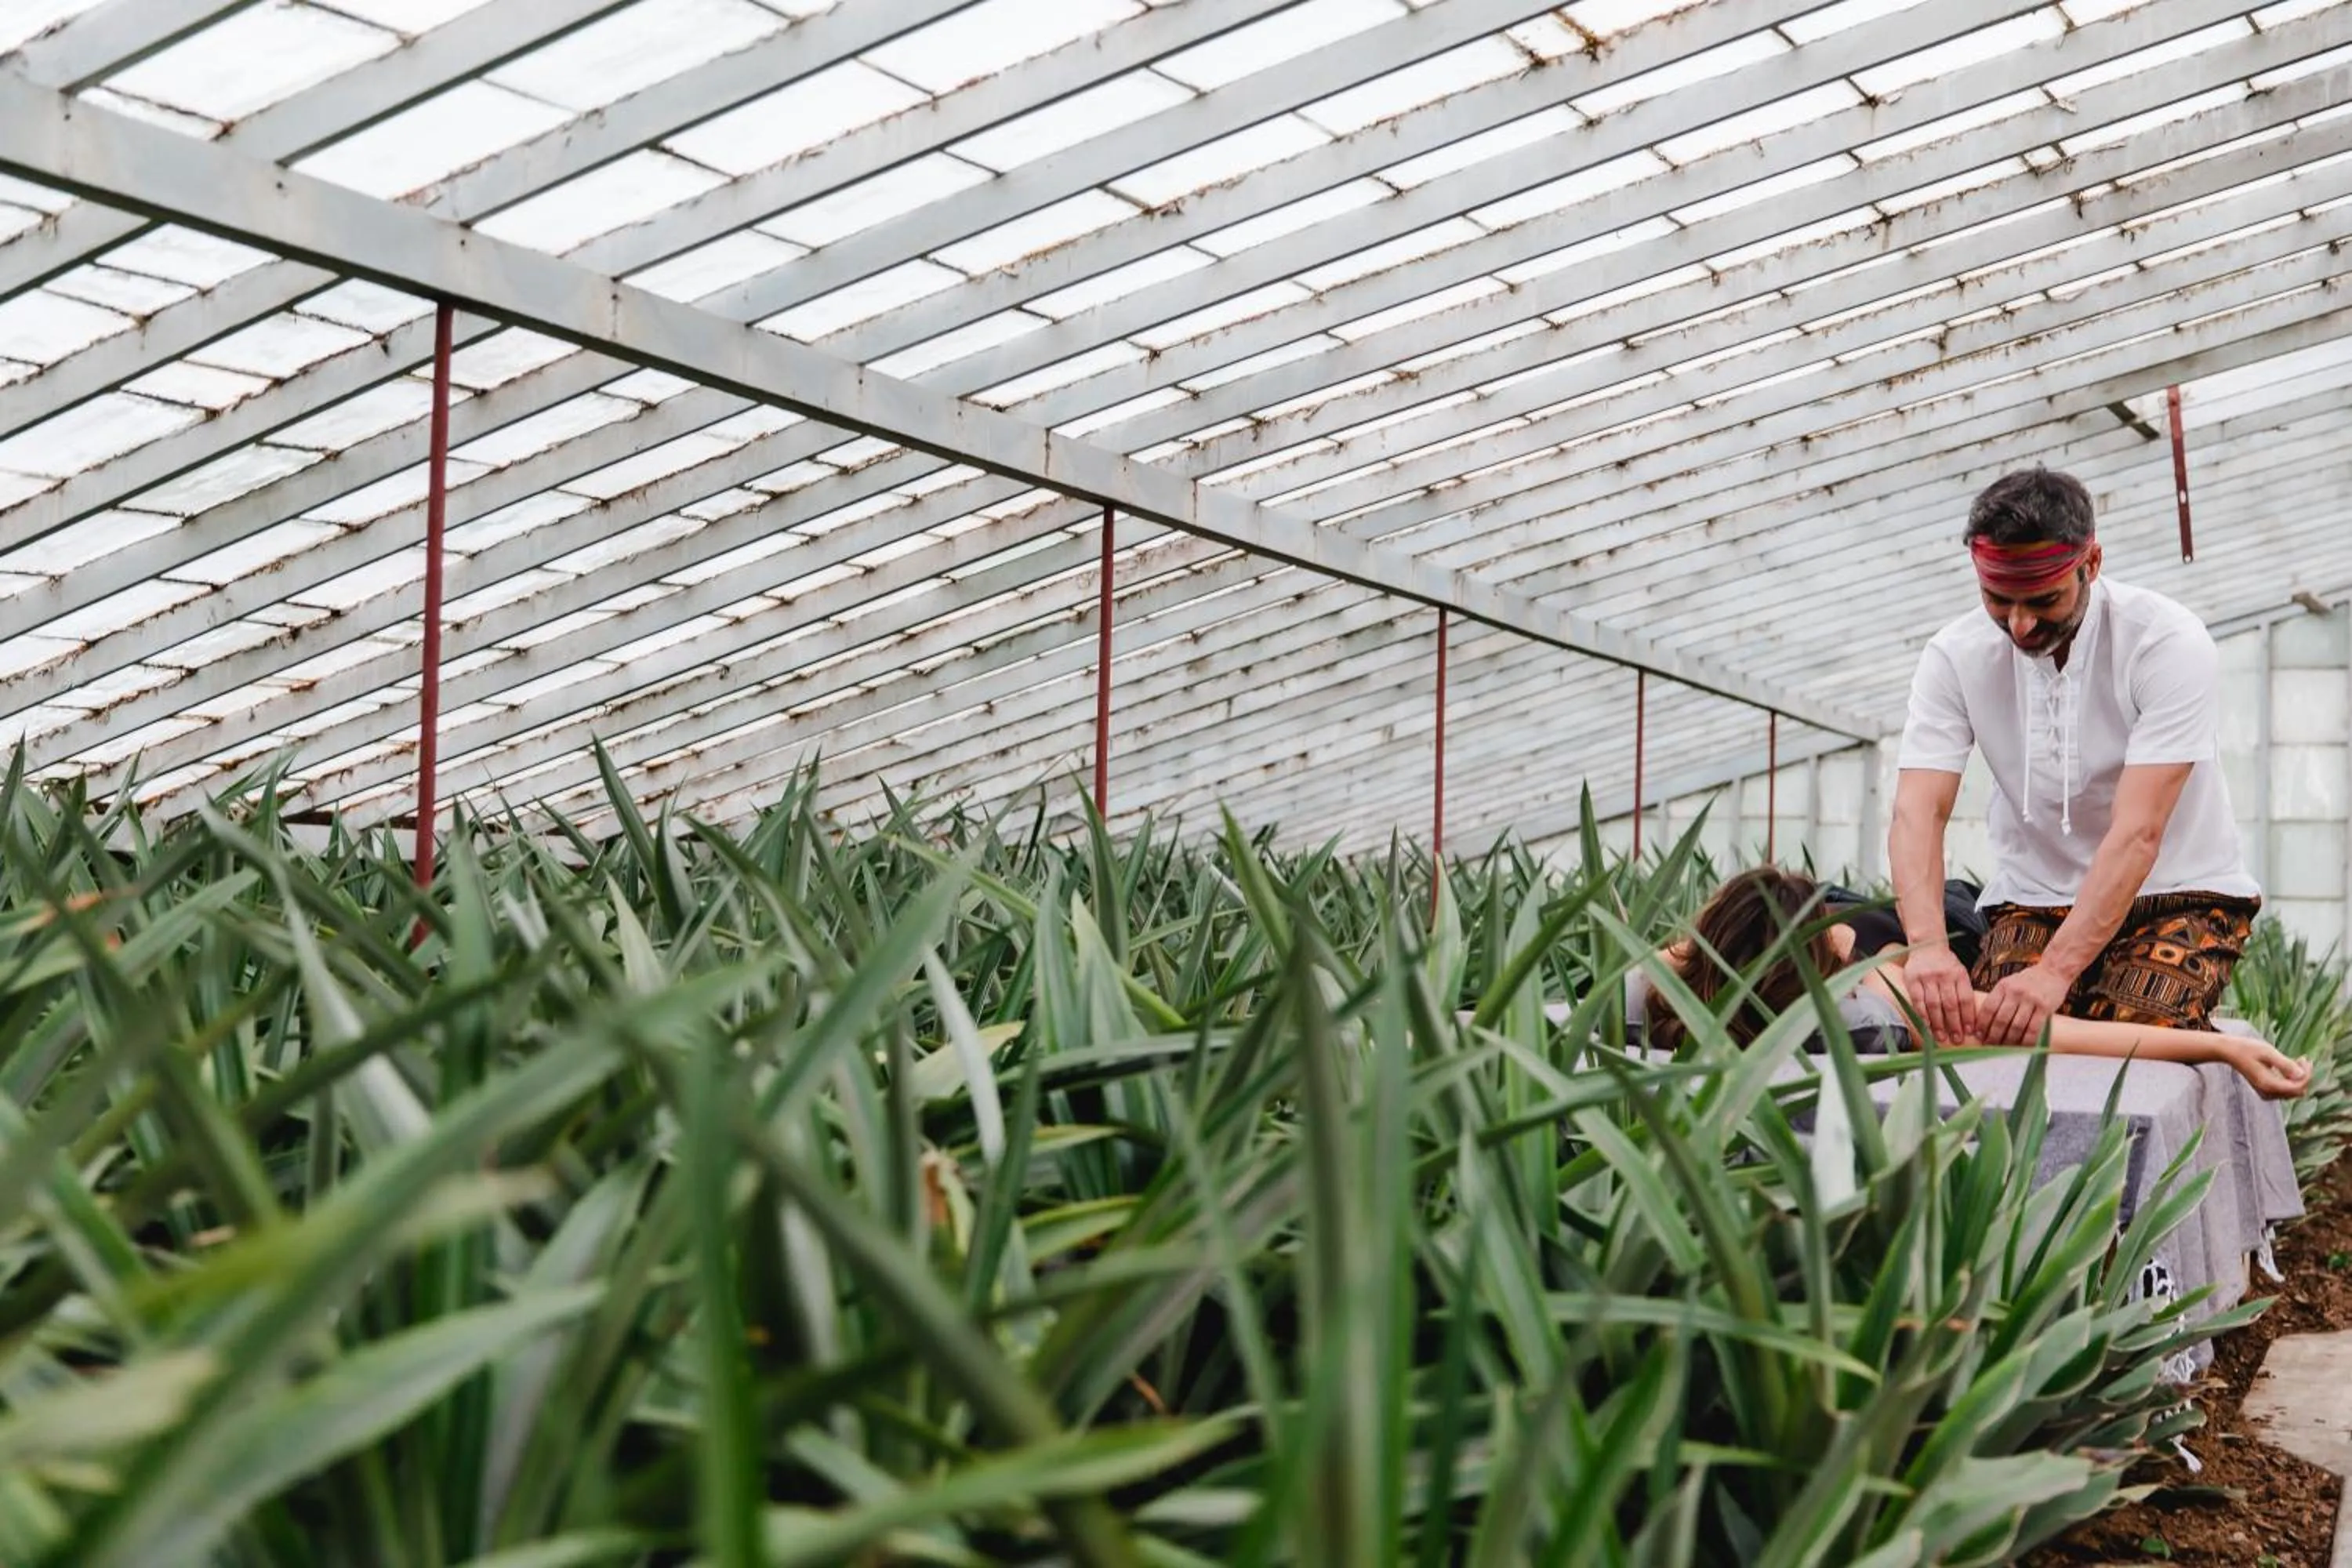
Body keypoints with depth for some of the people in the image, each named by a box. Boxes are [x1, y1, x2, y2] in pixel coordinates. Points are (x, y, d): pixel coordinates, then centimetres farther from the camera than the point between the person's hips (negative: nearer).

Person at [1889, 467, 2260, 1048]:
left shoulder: (2169, 644, -20)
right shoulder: (1956, 656, -10)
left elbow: (2138, 834, -28)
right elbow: (1918, 813, -19)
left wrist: (2056, 970, -41)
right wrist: (1927, 945, -40)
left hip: (2176, 893, -3)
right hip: (2034, 898, 3)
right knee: (1980, 1039, -24)